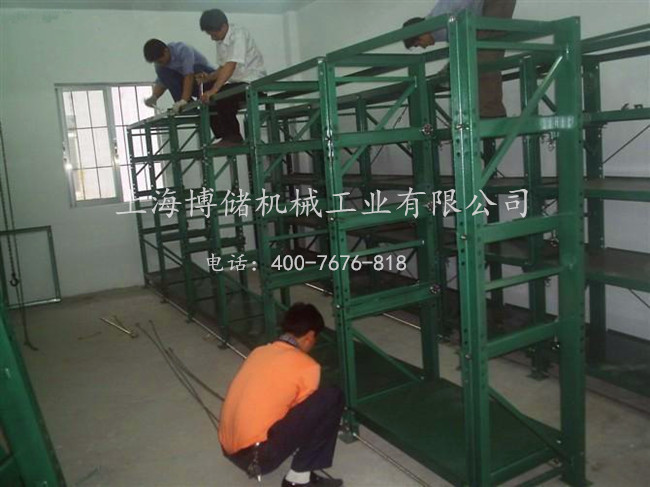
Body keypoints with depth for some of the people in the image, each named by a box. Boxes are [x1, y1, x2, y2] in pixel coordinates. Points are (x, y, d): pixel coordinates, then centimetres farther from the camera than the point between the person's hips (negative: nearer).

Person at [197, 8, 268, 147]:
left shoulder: (238, 34, -17)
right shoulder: (220, 41, 8)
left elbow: (231, 65, -28)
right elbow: (223, 68, 12)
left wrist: (214, 90, -35)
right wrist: (209, 77, -8)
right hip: (237, 82, 9)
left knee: (221, 97, -28)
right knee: (210, 100, -2)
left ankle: (233, 138, -15)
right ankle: (225, 137, 3)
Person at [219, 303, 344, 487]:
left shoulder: (259, 352, 14)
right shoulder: (307, 366, -5)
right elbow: (304, 412, 9)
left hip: (229, 450, 8)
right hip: (256, 454, -8)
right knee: (332, 397, -4)